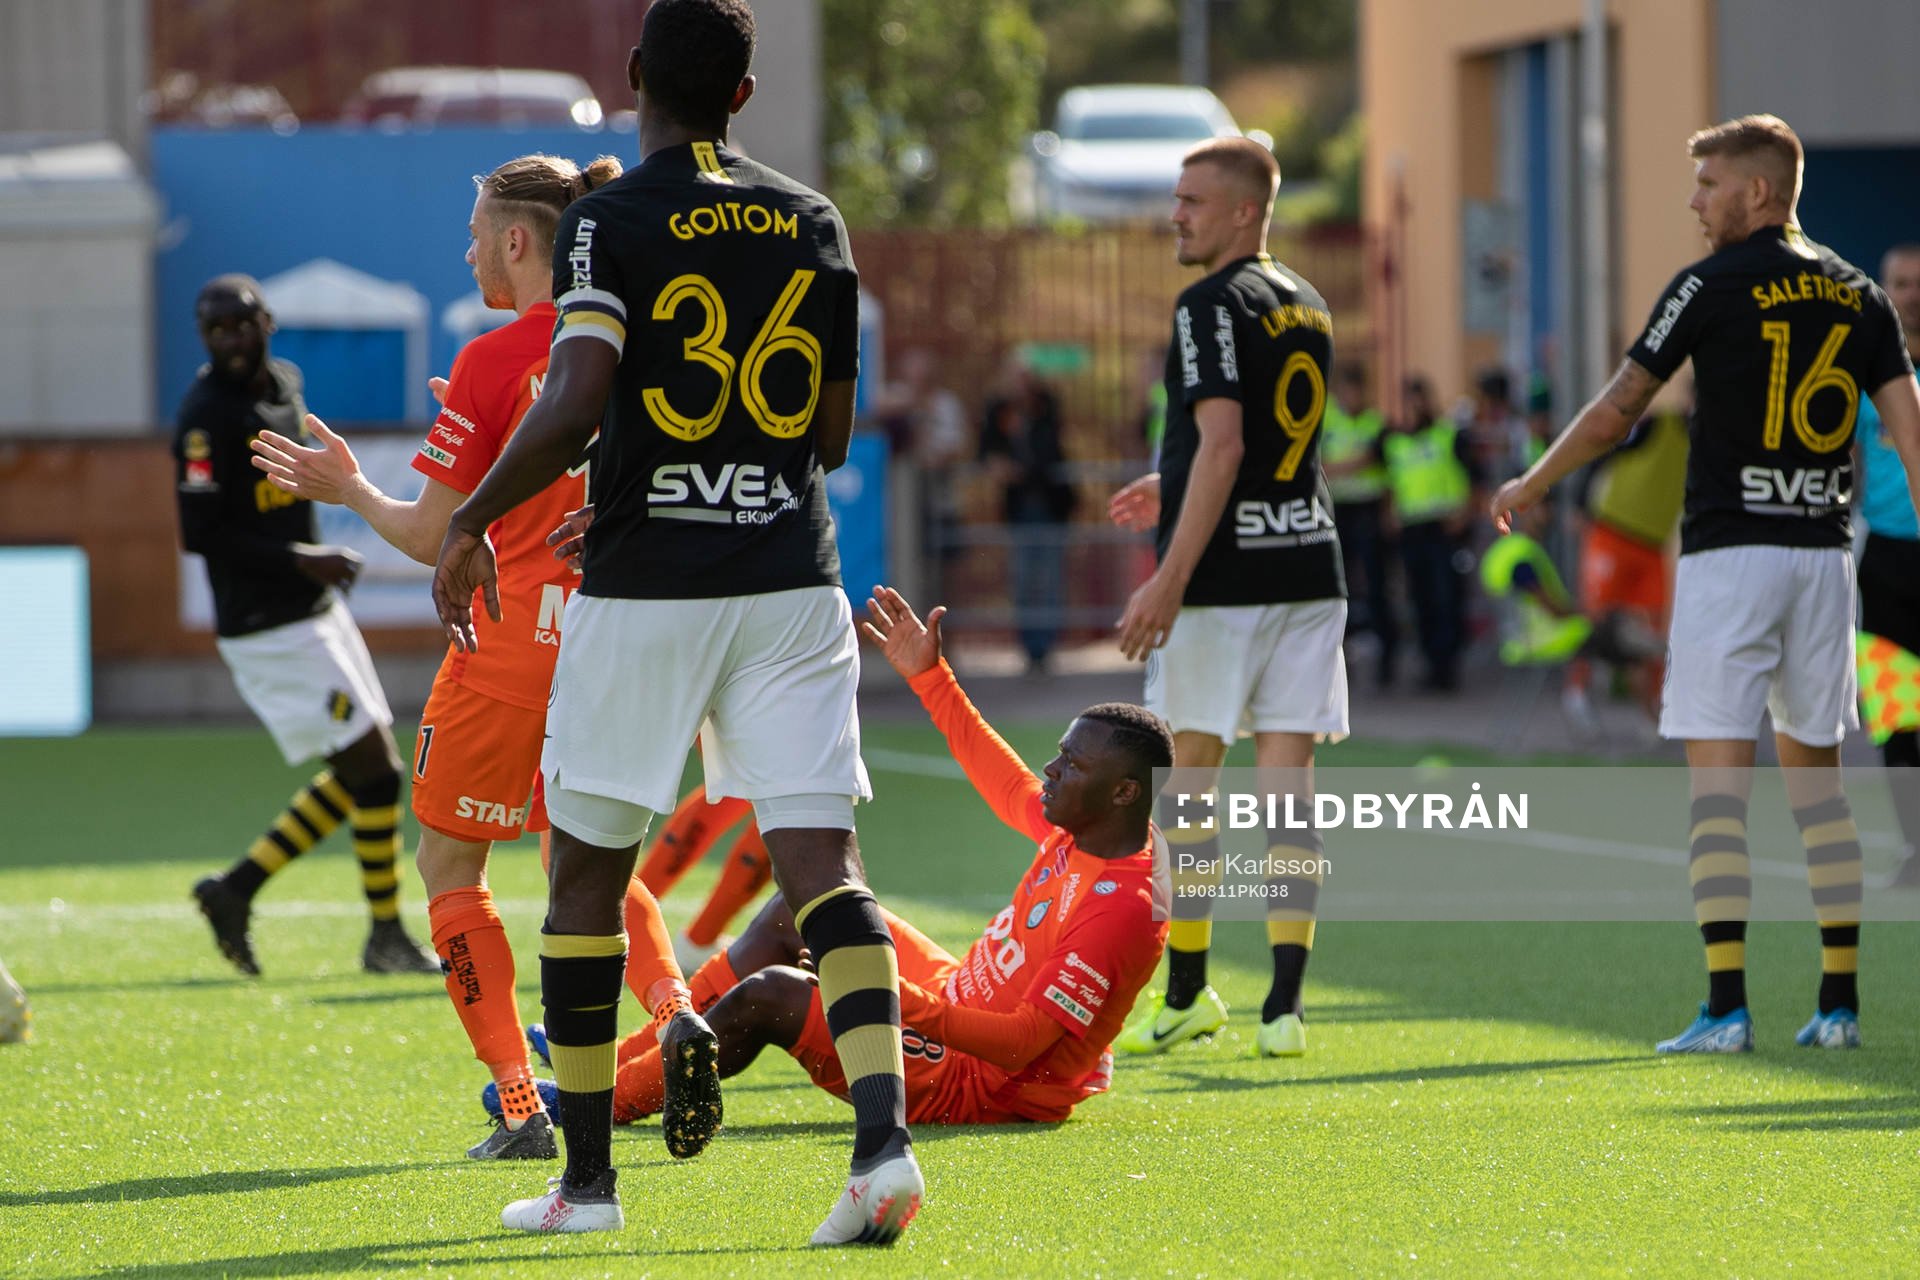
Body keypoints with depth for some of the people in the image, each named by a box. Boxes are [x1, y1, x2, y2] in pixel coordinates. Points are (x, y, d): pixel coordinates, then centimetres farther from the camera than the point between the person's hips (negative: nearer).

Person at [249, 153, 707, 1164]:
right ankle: (675, 1014, -8)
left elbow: (434, 539, -9)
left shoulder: (494, 363, -12)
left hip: (509, 650, -6)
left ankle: (520, 1107, 1)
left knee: (450, 862, 11)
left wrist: (349, 489, 11)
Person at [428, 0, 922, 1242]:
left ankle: (587, 1177, 15)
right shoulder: (815, 224, 8)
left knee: (586, 874, 10)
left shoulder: (611, 220, -6)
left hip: (645, 586, -3)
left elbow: (575, 405, -17)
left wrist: (470, 526, -5)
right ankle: (885, 1137, -22)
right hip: (793, 580, 3)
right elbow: (834, 435, 14)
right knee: (821, 862, -4)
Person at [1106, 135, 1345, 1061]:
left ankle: (1186, 994, 14)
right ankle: (1283, 1005, -5)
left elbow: (1223, 443, -19)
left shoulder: (1214, 305, -10)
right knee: (1288, 780, 2)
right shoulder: (1307, 307, 15)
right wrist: (1173, 493, 37)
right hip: (1310, 564, 7)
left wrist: (1170, 578, -21)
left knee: (1187, 779, 6)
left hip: (1223, 576, -7)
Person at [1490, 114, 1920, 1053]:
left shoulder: (1711, 286, -6)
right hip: (1823, 552, 5)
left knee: (1718, 781, -4)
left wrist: (1531, 485, 11)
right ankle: (1840, 1002, 10)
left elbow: (1615, 412, -4)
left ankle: (1726, 1006, -11)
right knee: (1815, 778, 13)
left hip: (1728, 549, -5)